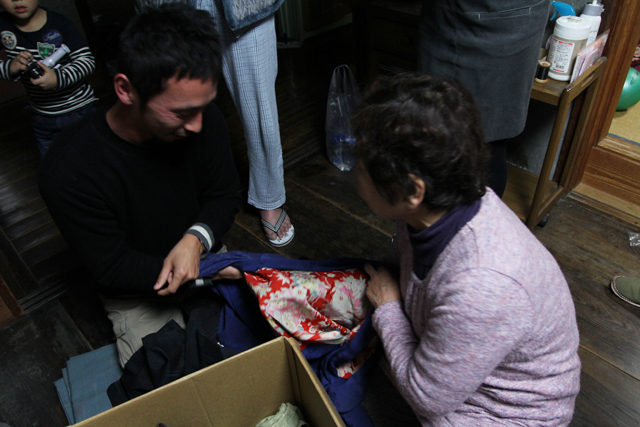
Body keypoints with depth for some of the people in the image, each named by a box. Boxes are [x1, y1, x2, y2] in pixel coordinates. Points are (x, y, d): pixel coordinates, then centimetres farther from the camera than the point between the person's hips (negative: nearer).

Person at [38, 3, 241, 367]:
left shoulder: (204, 120, -18)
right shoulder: (69, 173, -28)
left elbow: (226, 194, -4)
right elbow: (111, 268, -20)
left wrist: (197, 239, -26)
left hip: (204, 256, 3)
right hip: (138, 293, -3)